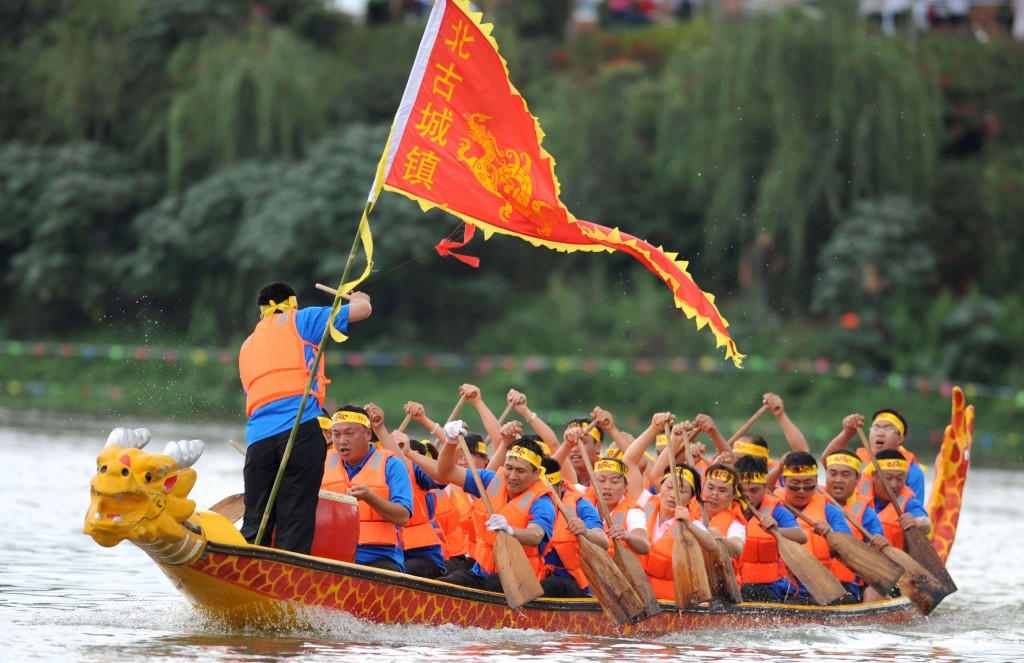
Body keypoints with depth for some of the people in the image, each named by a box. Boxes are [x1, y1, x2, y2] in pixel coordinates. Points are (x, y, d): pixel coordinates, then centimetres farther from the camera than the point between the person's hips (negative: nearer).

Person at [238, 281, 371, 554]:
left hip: (258, 438, 5)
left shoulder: (247, 347, 30)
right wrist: (357, 300, 39)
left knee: (255, 523, 7)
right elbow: (363, 309, 14)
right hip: (301, 428, -5)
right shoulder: (299, 320, 13)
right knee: (295, 521, -5)